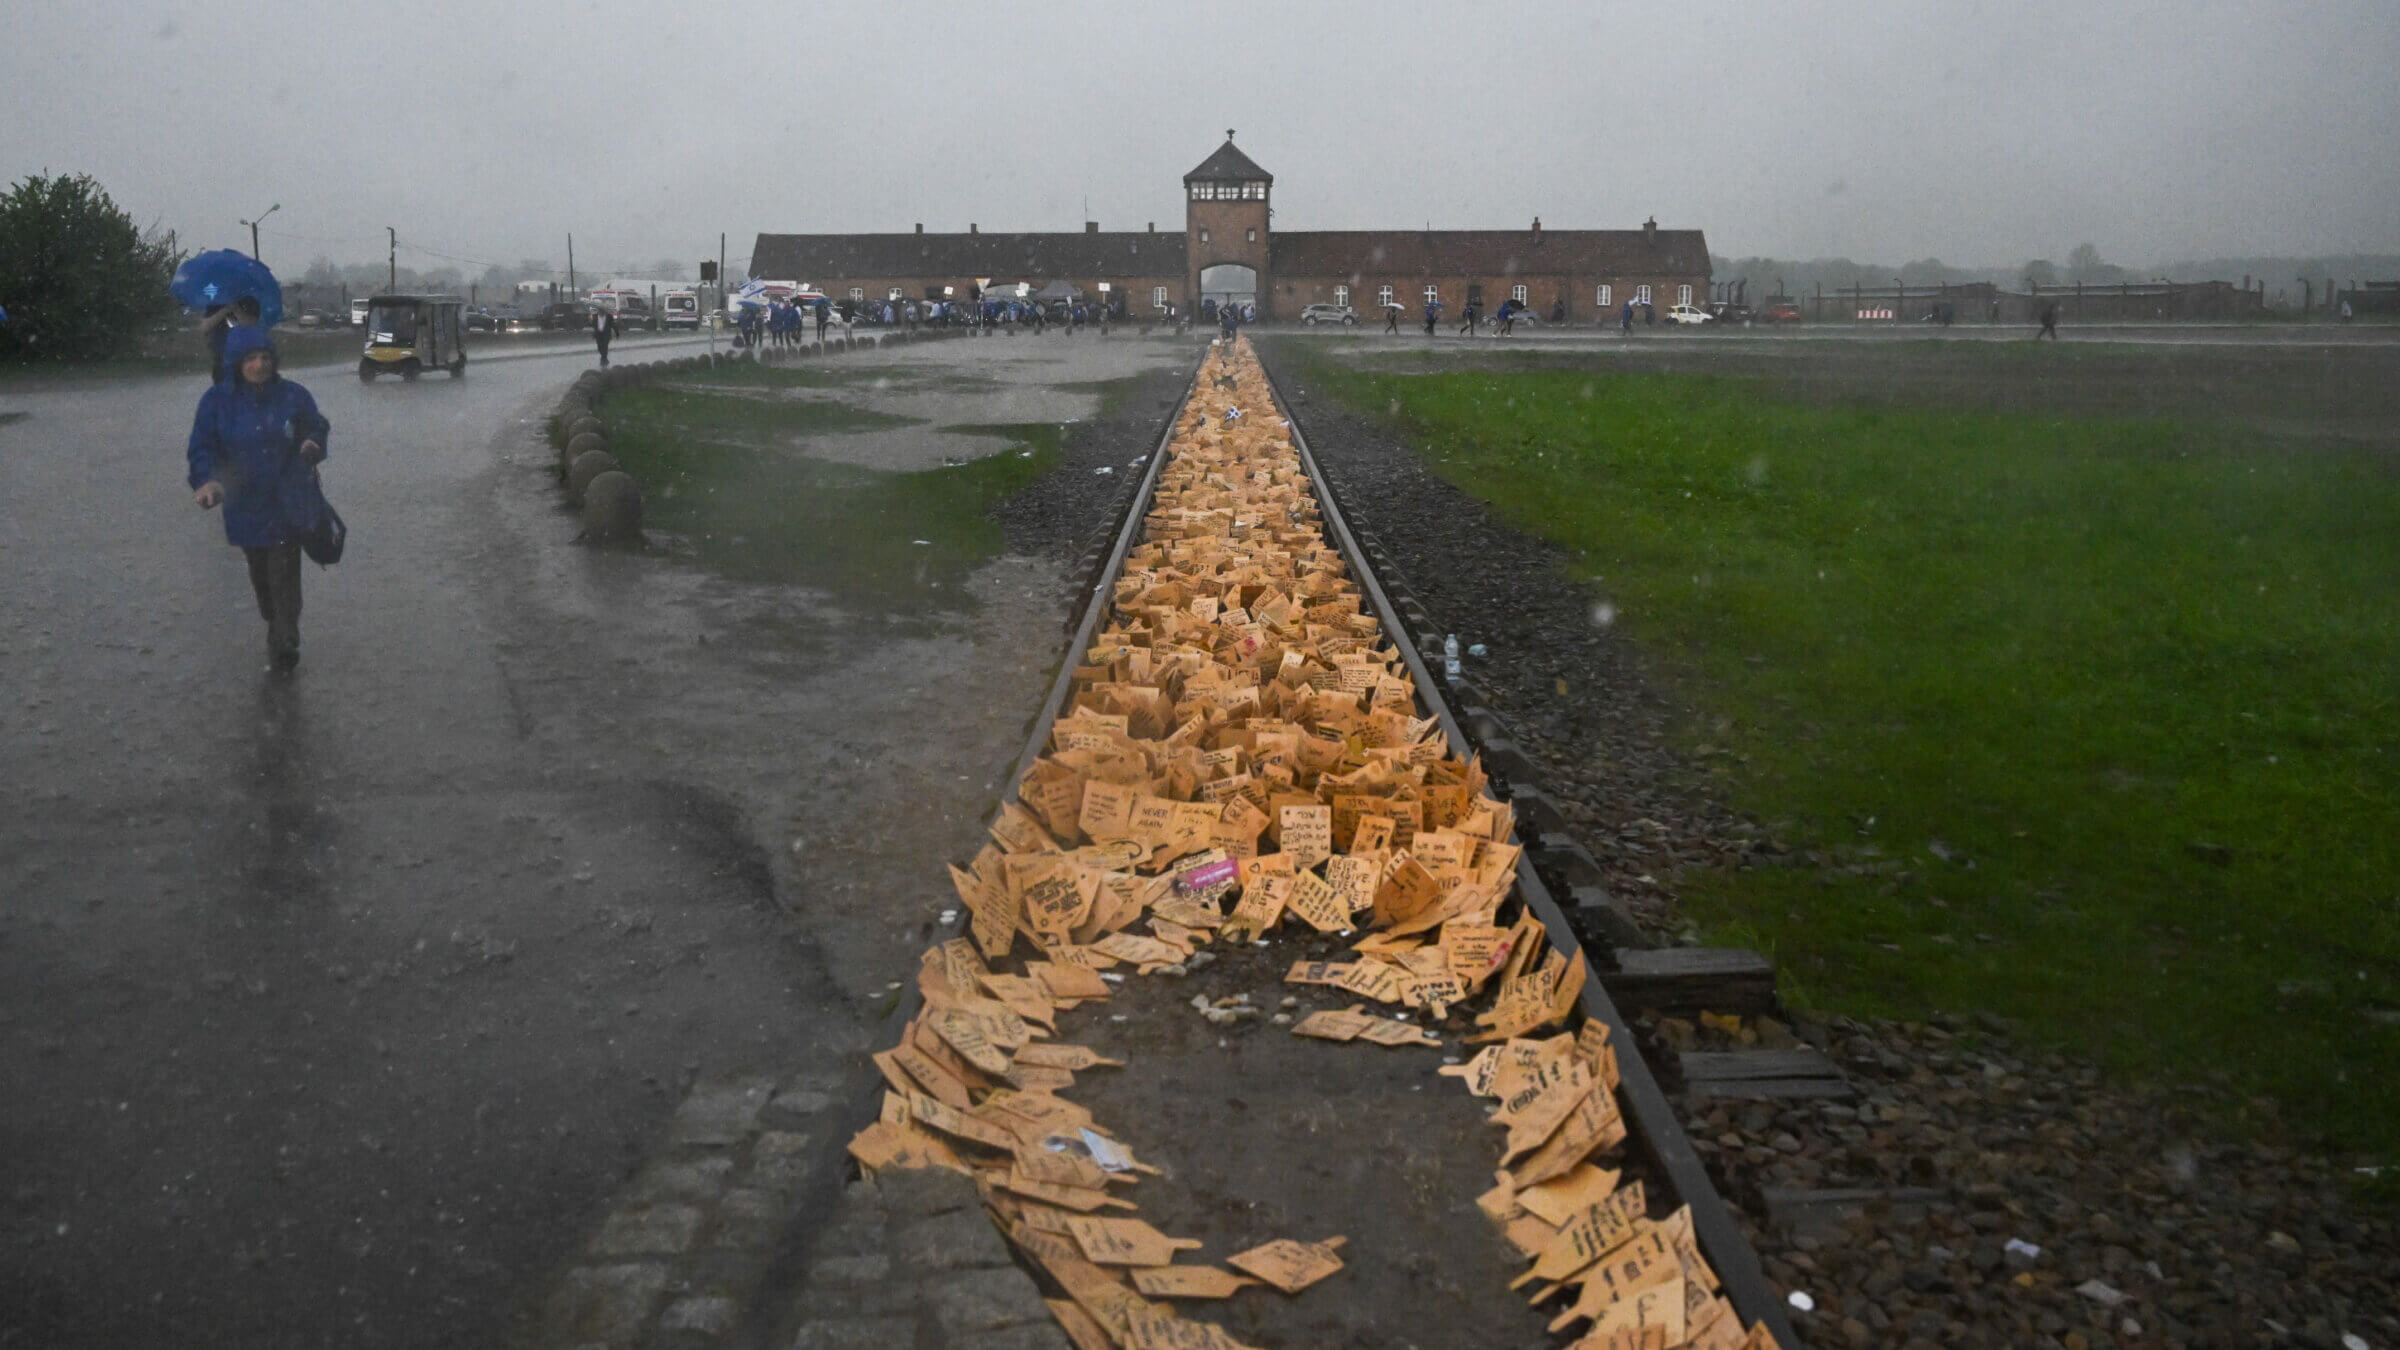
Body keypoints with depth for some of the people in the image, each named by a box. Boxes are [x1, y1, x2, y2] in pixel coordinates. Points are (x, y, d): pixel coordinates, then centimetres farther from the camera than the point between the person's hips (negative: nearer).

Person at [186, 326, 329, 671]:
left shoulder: (293, 396, -3)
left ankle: (284, 645, -1)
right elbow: (201, 448, -2)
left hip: (288, 503, -2)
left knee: (284, 577, -6)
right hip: (244, 506, 2)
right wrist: (207, 480, -21)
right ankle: (276, 628, 37)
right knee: (261, 577, 16)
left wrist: (314, 444, -10)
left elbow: (318, 427, 13)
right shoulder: (217, 400, -3)